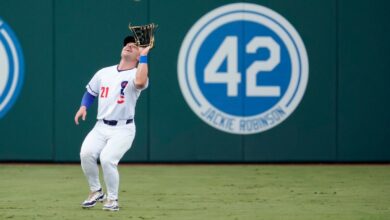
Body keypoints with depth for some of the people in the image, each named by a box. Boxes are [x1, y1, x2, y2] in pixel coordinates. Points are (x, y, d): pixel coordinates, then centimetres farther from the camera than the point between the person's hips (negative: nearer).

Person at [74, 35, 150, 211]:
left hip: (123, 129, -4)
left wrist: (144, 55, -23)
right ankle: (96, 192, 2)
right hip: (101, 127, 4)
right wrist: (83, 107, 3)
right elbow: (90, 92, 23)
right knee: (86, 153, -20)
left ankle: (112, 199, -2)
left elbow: (140, 82, -30)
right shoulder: (104, 73, 11)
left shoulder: (136, 74, -5)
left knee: (107, 159, -24)